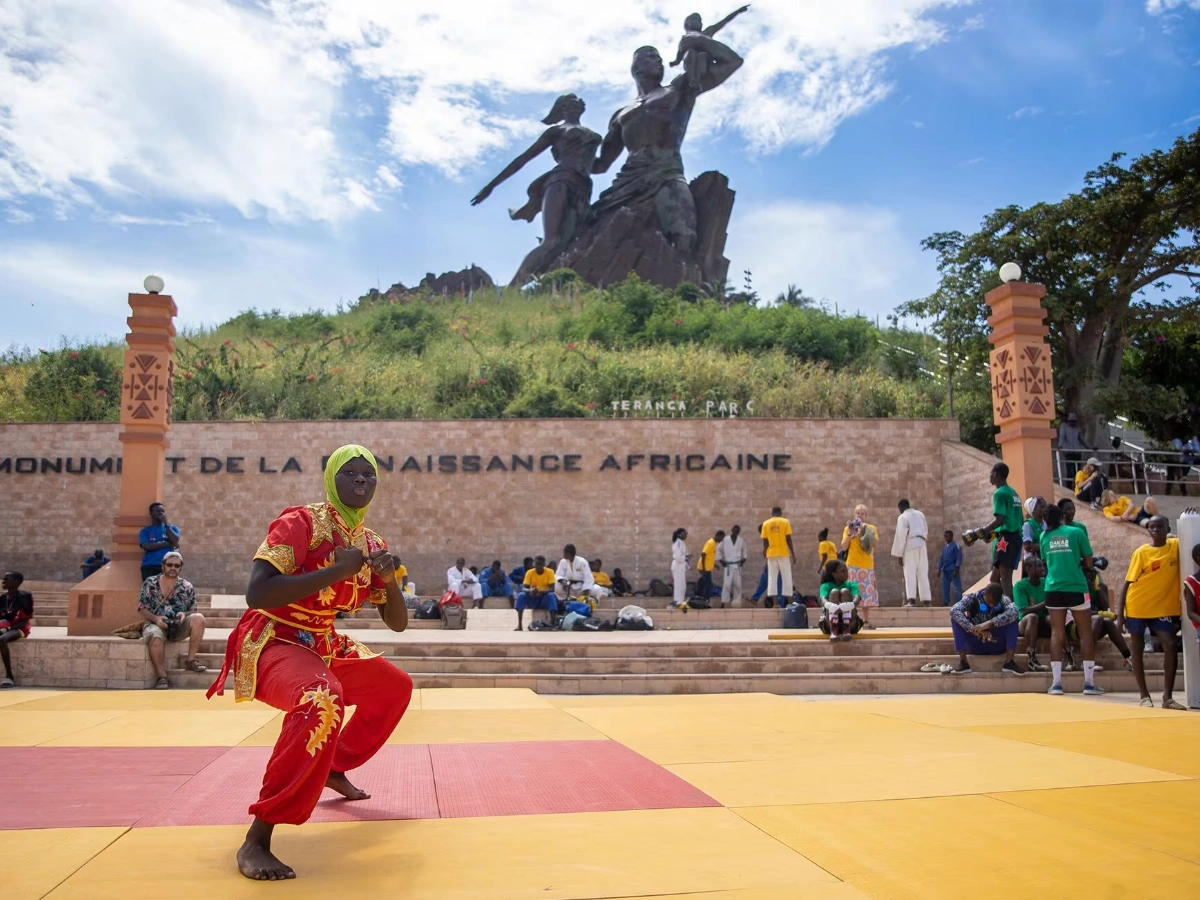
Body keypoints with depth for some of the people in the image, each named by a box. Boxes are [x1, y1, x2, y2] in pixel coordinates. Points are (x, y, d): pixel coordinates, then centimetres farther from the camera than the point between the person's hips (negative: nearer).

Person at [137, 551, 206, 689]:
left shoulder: (187, 587, 8)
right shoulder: (150, 583, 4)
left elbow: (193, 611, 11)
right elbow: (142, 608, 3)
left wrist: (184, 614, -13)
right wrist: (155, 618, -16)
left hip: (179, 627, 2)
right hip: (156, 624, -2)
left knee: (199, 618, -28)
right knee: (156, 638, -39)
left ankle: (190, 660, -16)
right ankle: (161, 676, -24)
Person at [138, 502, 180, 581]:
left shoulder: (172, 528, 16)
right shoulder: (145, 531, 12)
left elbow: (175, 541, -4)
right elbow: (147, 546, -5)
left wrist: (166, 523, -3)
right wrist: (168, 543, -4)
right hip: (149, 567, 0)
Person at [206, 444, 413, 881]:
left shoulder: (372, 544, 6)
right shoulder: (300, 522, -16)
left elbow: (398, 623, 7)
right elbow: (257, 593, -29)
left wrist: (388, 578, -13)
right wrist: (337, 571, -29)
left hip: (325, 647, 9)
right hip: (271, 642, -8)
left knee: (395, 686, 19)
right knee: (322, 701, -37)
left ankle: (335, 768, 37)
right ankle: (256, 841, -29)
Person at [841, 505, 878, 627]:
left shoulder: (871, 528, 9)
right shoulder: (848, 528, 7)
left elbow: (875, 542, -8)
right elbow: (844, 547, 0)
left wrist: (865, 530, -14)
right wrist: (850, 533, -9)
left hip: (867, 565, 2)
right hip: (853, 565, -2)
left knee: (866, 592, 3)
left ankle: (866, 621, 8)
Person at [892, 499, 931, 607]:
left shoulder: (902, 517, -2)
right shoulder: (920, 514, 16)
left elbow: (901, 536, -7)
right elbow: (926, 531, 19)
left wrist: (899, 554, -6)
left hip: (910, 545, -5)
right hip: (922, 544, 5)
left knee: (910, 572, -8)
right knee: (923, 573, 9)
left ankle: (911, 599, -21)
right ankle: (926, 600, 6)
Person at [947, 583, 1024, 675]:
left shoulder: (1003, 600, -11)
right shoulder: (972, 599, -12)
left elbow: (1014, 612, -34)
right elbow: (954, 610, -31)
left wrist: (990, 623, -45)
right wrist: (973, 629, -44)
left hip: (997, 645, 0)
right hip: (975, 646, 0)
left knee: (1012, 617, -22)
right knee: (955, 617, -22)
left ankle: (1009, 662, -24)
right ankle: (963, 662, -24)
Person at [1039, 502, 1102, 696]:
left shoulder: (1045, 536, 9)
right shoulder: (1076, 532, 2)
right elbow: (1088, 563, 4)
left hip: (1053, 589, 2)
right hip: (1076, 588, -2)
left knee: (1057, 635, 4)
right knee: (1086, 633, 8)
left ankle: (1056, 683, 0)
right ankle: (1089, 683, 6)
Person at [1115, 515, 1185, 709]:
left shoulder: (1176, 545, 1)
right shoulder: (1141, 552, -7)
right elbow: (1127, 583, -5)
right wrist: (1120, 614, -9)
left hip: (1163, 608, 2)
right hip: (1137, 607, -2)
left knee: (1170, 645, -11)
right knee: (1137, 649, 3)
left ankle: (1167, 697, -5)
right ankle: (1145, 695, 13)